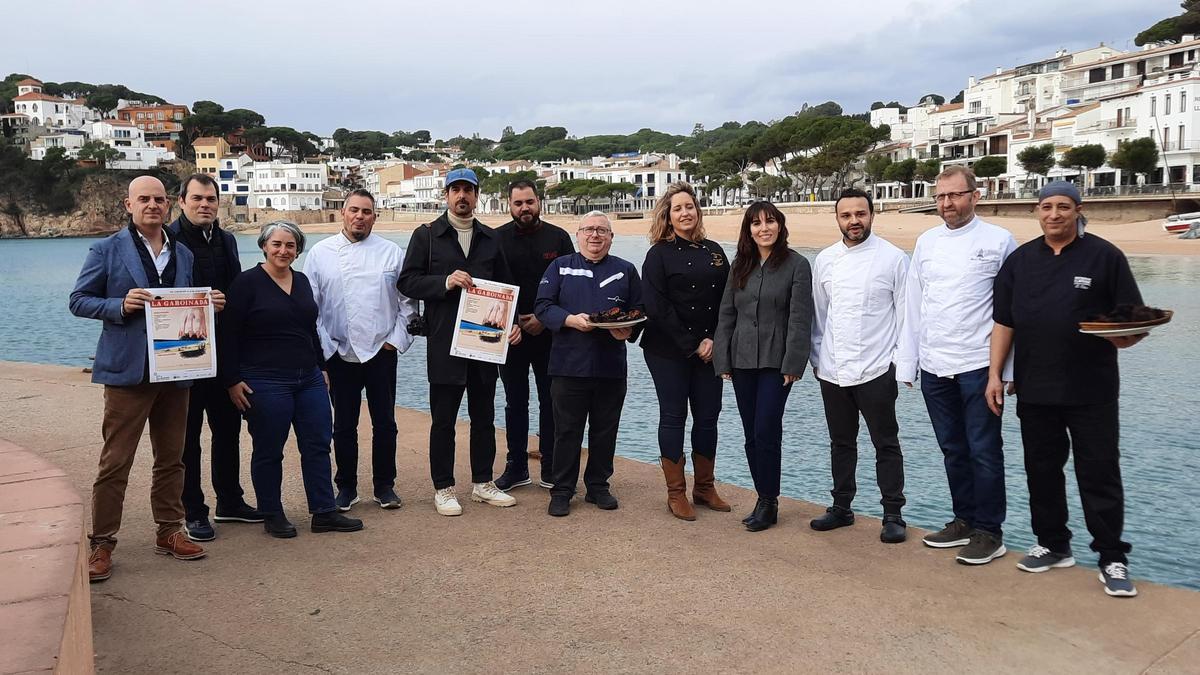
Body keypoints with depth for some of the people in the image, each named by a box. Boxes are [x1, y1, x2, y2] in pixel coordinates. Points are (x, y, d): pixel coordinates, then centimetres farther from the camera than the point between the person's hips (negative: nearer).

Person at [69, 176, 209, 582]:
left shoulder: (183, 254, 13)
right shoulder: (107, 250, -1)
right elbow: (79, 301, -1)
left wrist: (210, 304, -1)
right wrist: (121, 306, -17)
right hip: (128, 370, -5)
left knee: (171, 458, 13)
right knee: (115, 462, -1)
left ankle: (169, 532, 25)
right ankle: (101, 543, 9)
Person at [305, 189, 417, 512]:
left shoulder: (392, 253, 3)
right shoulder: (320, 253, 3)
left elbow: (408, 303, 5)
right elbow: (309, 305, 2)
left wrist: (397, 340, -3)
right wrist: (323, 347, -4)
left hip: (382, 352, 0)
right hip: (339, 354, 0)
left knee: (384, 423, 6)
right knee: (344, 425, 9)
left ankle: (384, 486, 20)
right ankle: (346, 488, 22)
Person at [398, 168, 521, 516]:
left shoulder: (490, 238, 12)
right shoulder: (426, 236, 2)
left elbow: (505, 285, 16)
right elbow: (407, 282, -4)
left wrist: (512, 321, 1)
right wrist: (446, 282, -18)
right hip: (444, 342, -4)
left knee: (484, 416, 12)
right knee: (443, 419, 3)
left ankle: (483, 483, 24)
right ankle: (443, 488, 14)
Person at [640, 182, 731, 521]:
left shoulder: (714, 251, 10)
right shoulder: (659, 254, -4)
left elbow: (726, 301, 7)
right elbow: (657, 306, -11)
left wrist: (714, 340, -6)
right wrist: (691, 345, -12)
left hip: (708, 349, 4)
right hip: (668, 350, -4)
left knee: (708, 416, 8)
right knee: (673, 417, 2)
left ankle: (704, 488, 21)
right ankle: (676, 493, 11)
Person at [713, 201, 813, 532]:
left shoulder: (796, 265, -5)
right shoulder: (740, 266, 9)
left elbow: (800, 318, -8)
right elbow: (727, 313, 10)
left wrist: (792, 364, -13)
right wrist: (722, 360, 5)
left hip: (775, 362, -5)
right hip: (742, 361, 5)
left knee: (765, 432, -7)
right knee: (752, 434, 8)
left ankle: (768, 503, 8)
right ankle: (764, 499, 20)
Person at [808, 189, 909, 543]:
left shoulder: (893, 258, -6)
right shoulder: (825, 260, 6)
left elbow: (904, 314, -3)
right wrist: (817, 358, 12)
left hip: (875, 370, -4)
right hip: (832, 371, 4)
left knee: (886, 444, 5)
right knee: (841, 443, 16)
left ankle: (893, 515, 15)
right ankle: (841, 507, 28)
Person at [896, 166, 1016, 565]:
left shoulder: (999, 241, -4)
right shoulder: (926, 243, 9)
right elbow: (913, 305, 11)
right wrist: (907, 363, 8)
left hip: (978, 364, -5)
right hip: (933, 366, 5)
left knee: (983, 451, 1)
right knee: (953, 449, 15)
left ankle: (989, 532, 13)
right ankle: (964, 521, 28)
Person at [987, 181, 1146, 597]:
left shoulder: (1104, 256, -1)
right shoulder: (1020, 260, 9)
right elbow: (1003, 321, 10)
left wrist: (1125, 337, -24)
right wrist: (994, 374, 4)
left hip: (1092, 392, -3)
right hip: (1034, 391, 4)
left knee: (1099, 475, 0)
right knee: (1042, 472, 12)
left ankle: (1112, 560, 9)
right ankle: (1053, 546, 26)